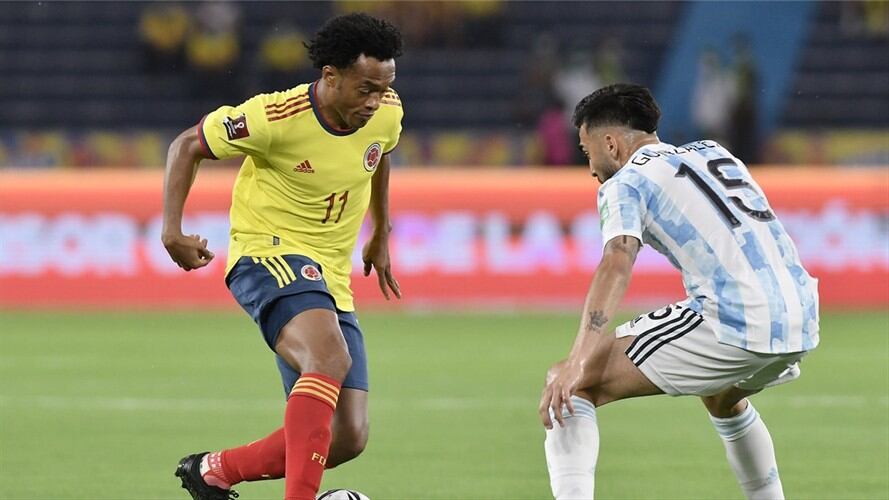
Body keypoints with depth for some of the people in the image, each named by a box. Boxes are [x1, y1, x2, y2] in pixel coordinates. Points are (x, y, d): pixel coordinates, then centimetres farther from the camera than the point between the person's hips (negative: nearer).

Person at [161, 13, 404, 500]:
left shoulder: (386, 115, -3)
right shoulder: (275, 117, -19)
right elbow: (187, 145, -4)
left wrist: (381, 235, 30)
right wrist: (172, 230, -14)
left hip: (331, 282, 6)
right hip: (267, 255, -6)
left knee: (348, 438, -4)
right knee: (331, 358, -37)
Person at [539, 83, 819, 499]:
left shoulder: (626, 182, 3)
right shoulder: (714, 153, 25)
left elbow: (617, 264, -15)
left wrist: (578, 361, -27)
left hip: (733, 322, -8)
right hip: (800, 316, 8)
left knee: (573, 386, -4)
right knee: (722, 399, 40)